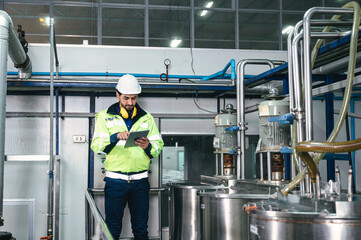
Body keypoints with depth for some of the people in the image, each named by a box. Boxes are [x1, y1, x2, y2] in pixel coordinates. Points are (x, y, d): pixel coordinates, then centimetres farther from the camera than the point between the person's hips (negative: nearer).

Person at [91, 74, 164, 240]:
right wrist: (115, 136, -21)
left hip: (140, 182, 2)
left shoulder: (147, 118, 11)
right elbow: (96, 146, -4)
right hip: (115, 181, -1)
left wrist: (148, 146, -15)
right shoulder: (105, 117, 6)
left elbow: (158, 146, 7)